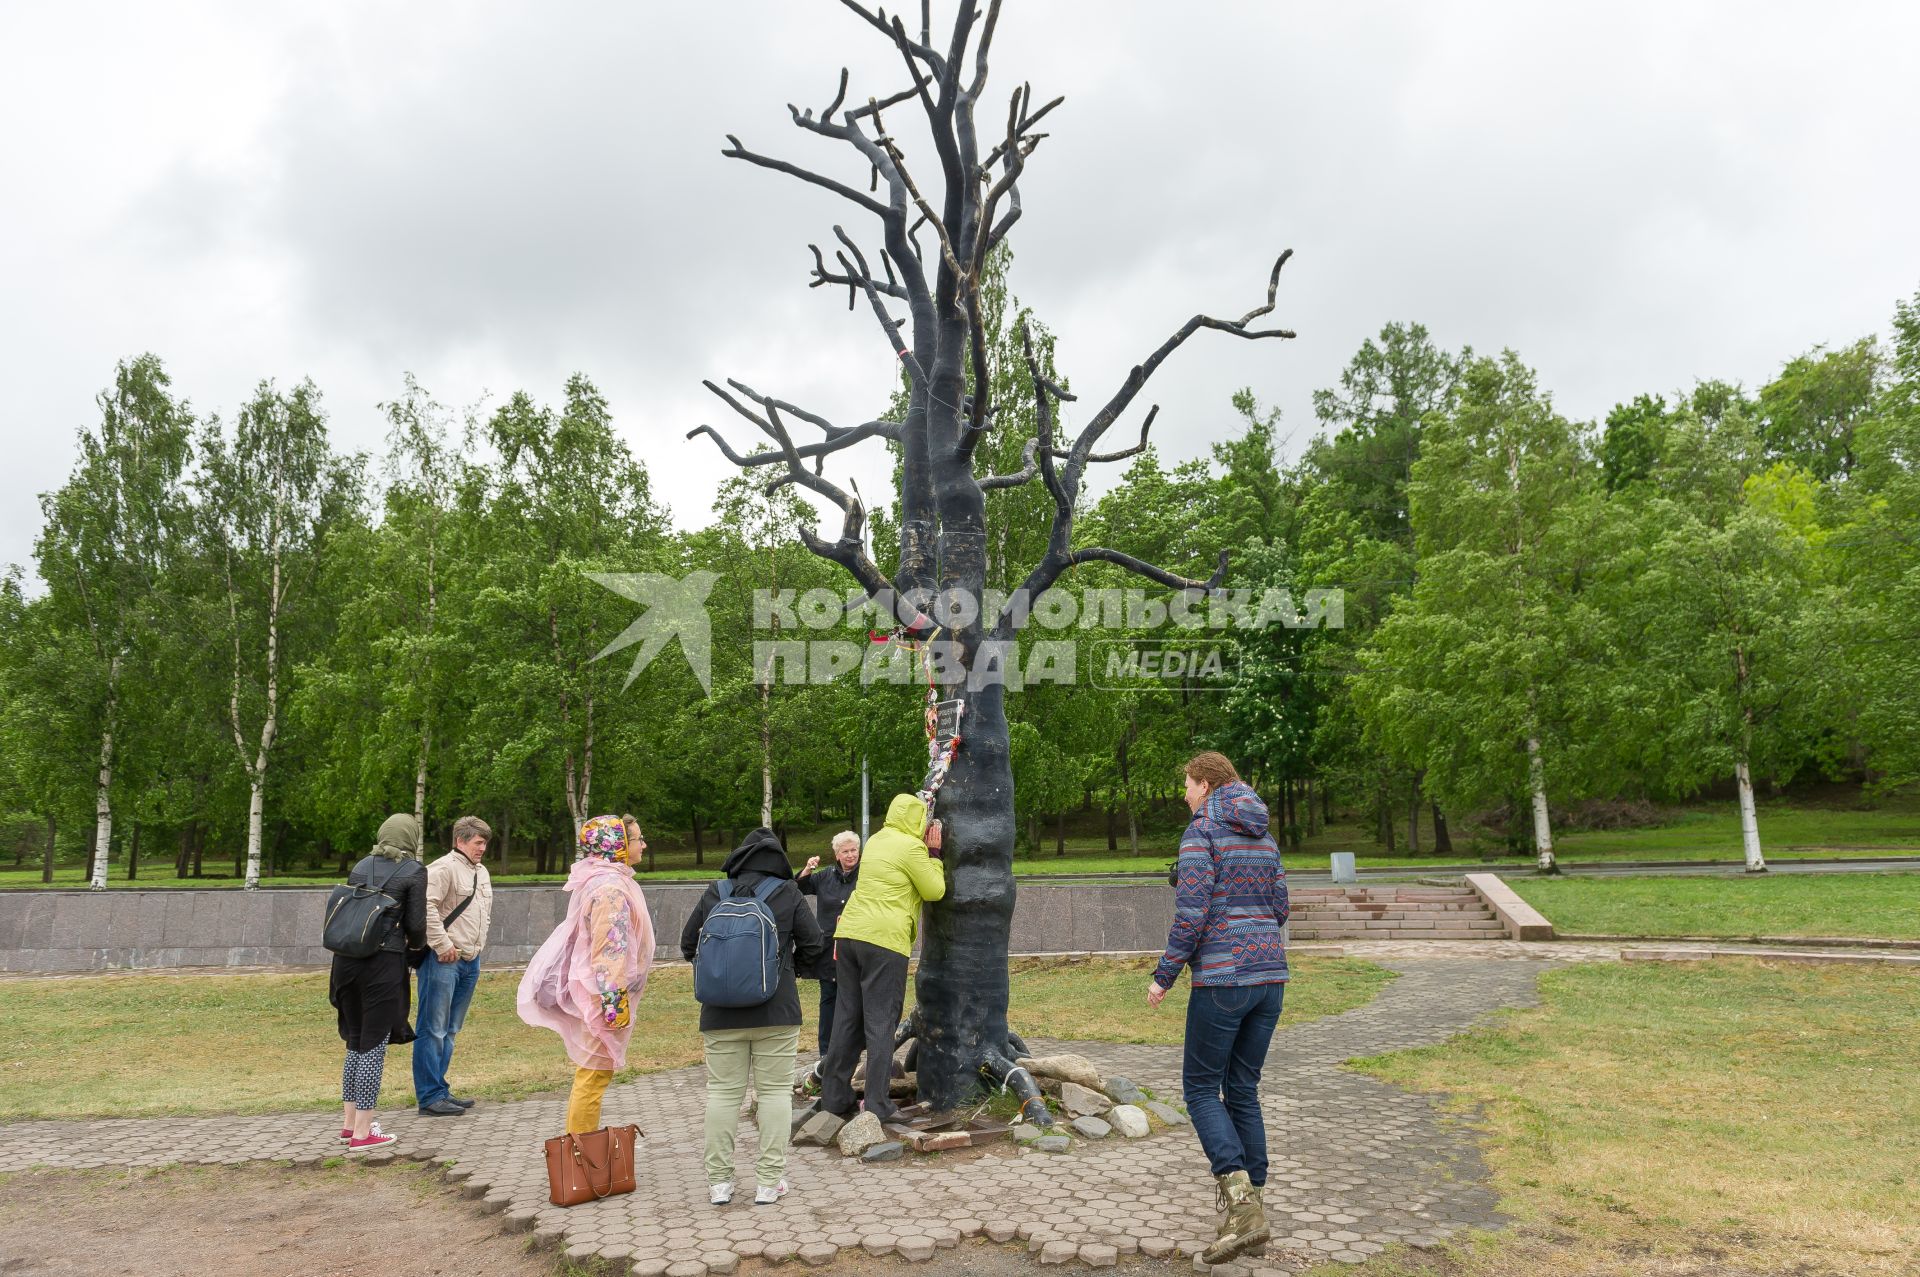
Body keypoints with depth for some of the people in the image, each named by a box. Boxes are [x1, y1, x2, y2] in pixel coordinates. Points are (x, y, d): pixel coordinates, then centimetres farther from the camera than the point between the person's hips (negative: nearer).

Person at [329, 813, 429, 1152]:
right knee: (374, 1045, 1)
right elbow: (416, 924, -7)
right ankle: (362, 1132, 5)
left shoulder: (361, 866, 11)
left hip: (347, 959, 6)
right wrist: (417, 944, 13)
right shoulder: (414, 872, -5)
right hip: (384, 962, -6)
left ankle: (349, 1122, 25)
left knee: (355, 1042, 18)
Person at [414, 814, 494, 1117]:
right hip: (443, 961, -9)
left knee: (450, 1030, 14)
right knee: (433, 1029, -3)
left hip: (470, 961, 9)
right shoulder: (443, 868, -11)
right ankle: (429, 1096, 2)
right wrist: (443, 945, -21)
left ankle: (439, 1090, 22)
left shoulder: (481, 873, 18)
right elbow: (427, 907, -23)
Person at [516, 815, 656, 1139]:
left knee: (591, 1073, 17)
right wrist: (616, 1001, -24)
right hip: (603, 994, -10)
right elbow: (608, 949, -24)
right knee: (594, 1075, -3)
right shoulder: (611, 887, -19)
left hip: (597, 992, 10)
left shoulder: (605, 880, 13)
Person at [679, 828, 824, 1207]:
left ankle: (719, 1180, 14)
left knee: (722, 1091, 10)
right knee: (774, 1091, 6)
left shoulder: (714, 894, 3)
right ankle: (769, 1182, 7)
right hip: (776, 1010, -2)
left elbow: (688, 944, 9)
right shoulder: (788, 894, -1)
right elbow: (814, 945, 0)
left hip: (721, 1013, 2)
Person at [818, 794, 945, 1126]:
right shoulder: (911, 848, -6)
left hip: (849, 934, 7)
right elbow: (935, 891, 0)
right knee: (880, 1024, -1)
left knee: (847, 1018, 12)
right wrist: (933, 853, 9)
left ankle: (834, 1098, 18)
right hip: (885, 938, -7)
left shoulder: (875, 841, 17)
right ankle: (877, 1106, 2)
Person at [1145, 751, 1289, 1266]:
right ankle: (1253, 1215, 15)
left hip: (1222, 978, -7)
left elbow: (1191, 913, -15)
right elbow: (1279, 907, 17)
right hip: (1269, 974, 7)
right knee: (1243, 1090, 14)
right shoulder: (1262, 835, 13)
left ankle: (1240, 1205, -9)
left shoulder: (1201, 832, -9)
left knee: (1201, 1087, 4)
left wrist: (1164, 976, -7)